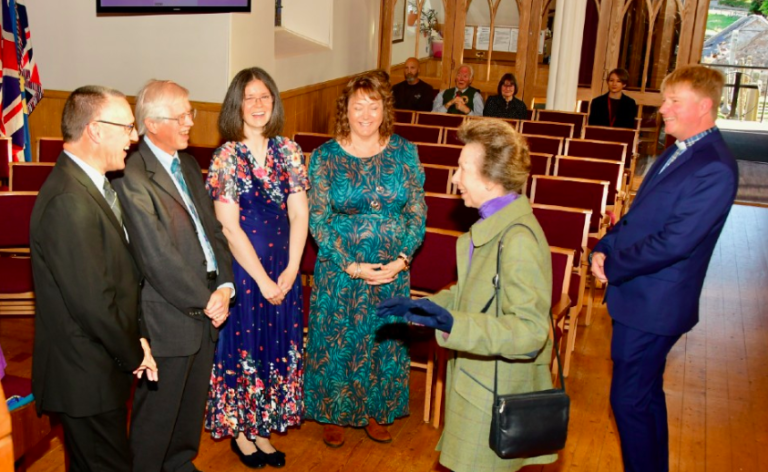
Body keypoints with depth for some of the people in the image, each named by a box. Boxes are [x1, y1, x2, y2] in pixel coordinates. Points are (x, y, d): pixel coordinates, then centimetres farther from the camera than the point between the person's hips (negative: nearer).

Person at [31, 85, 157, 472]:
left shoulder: (90, 183, 7)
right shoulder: (69, 201, -25)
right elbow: (93, 303, -26)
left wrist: (137, 337, 3)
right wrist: (135, 354, -11)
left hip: (101, 366, 9)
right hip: (86, 378, -9)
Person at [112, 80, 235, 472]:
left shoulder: (188, 165, 9)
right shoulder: (132, 177, -19)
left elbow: (212, 230, 9)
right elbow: (158, 259, -21)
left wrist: (224, 286, -5)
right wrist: (205, 302, -14)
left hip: (205, 308, 8)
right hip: (168, 317, -8)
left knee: (192, 405, 23)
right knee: (157, 414, 10)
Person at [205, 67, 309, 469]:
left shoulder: (288, 151, 2)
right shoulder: (226, 157, -10)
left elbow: (299, 214, 0)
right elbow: (229, 228, -13)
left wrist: (290, 271, -8)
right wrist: (262, 280, -12)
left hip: (284, 271, 4)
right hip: (242, 268, -4)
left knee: (277, 344, 13)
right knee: (242, 346, 8)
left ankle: (262, 427, 31)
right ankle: (239, 430, 28)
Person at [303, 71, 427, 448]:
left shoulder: (404, 153, -2)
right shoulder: (325, 157, -6)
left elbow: (418, 212, -1)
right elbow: (318, 220, -7)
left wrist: (402, 258, -12)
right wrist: (350, 265, -14)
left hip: (393, 271, 2)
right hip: (340, 271, -2)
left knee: (386, 341, 13)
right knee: (337, 342, 9)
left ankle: (376, 411, 34)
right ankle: (333, 414, 30)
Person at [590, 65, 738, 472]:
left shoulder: (714, 169, -21)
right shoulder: (678, 151, 10)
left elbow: (673, 243, -25)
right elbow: (639, 214, 15)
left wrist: (613, 267, -14)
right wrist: (604, 247, -1)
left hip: (654, 303, -9)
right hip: (639, 294, 9)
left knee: (629, 400, 1)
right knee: (646, 394, 22)